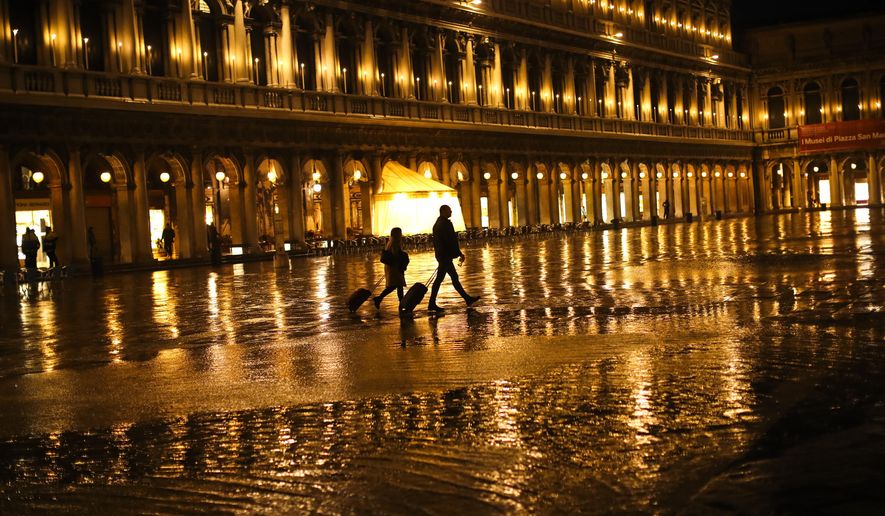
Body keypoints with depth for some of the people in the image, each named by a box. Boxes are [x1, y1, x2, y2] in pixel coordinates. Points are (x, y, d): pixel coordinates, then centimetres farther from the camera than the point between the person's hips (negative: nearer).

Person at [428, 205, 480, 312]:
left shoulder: (437, 223, 14)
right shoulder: (446, 224, -17)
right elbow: (452, 241, -19)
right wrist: (460, 254, -13)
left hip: (440, 255, 10)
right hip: (446, 255, -10)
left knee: (454, 277, 13)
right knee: (439, 278, -6)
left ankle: (467, 299, 20)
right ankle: (432, 304, -3)